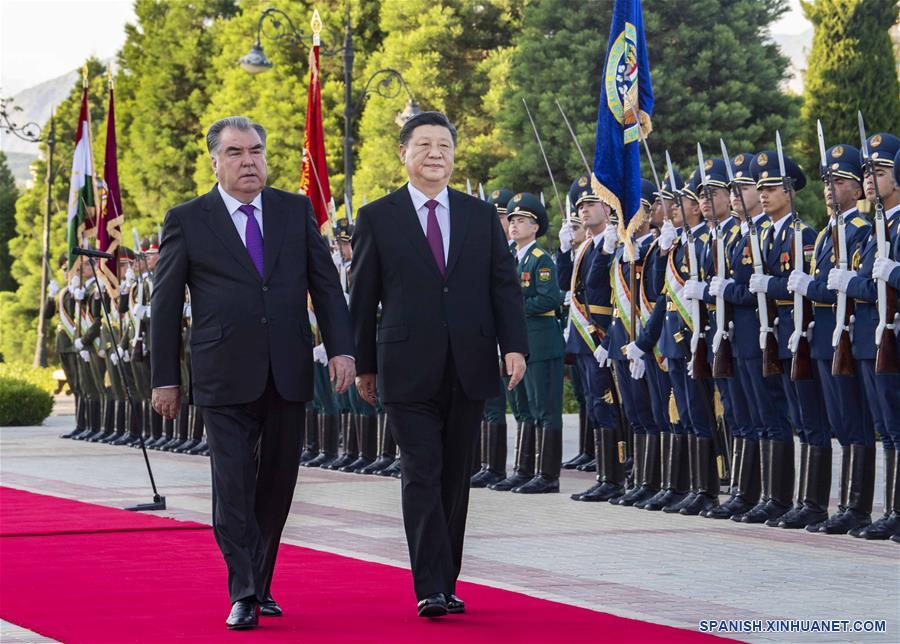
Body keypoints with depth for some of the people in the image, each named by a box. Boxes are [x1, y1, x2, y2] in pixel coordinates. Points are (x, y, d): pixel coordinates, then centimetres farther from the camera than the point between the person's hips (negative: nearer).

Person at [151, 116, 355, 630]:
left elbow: (326, 283, 8)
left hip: (288, 375, 3)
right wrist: (165, 379, 1)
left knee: (278, 484, 8)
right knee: (234, 487, -7)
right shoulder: (187, 221, 1)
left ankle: (260, 585, 21)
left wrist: (342, 348, -3)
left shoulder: (297, 210, 9)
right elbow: (166, 304, 4)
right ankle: (244, 597, -4)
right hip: (225, 377, -3)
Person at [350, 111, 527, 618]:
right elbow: (363, 297, 5)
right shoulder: (378, 218, 2)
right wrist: (364, 363, 4)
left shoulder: (482, 215, 10)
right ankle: (431, 588, -10)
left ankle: (447, 584, 16)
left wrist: (514, 345, -5)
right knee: (422, 475, -8)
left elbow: (505, 285, 7)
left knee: (456, 477, 8)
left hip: (470, 367, 3)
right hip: (409, 369, -3)